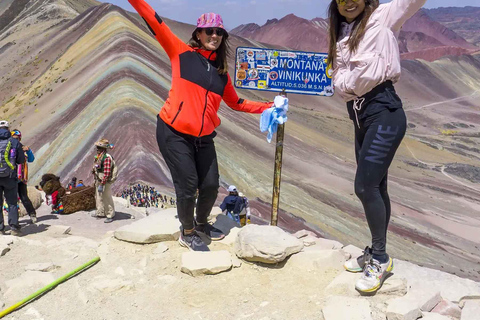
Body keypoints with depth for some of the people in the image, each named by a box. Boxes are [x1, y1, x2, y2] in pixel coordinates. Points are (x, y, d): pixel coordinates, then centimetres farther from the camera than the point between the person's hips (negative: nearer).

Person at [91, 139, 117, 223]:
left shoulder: (107, 158, -24)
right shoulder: (99, 156, 8)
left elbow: (106, 173, -27)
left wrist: (102, 185, -26)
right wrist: (96, 181, 22)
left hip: (105, 182, -10)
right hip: (99, 181, 10)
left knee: (107, 199, 0)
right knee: (98, 197, 21)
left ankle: (110, 215, 12)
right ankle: (100, 213, 36)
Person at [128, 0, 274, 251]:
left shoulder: (221, 71, 11)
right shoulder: (181, 52, -1)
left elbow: (236, 103, 23)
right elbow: (154, 22, -9)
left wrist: (267, 107, 19)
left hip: (203, 138, 5)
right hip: (173, 133, -5)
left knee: (211, 186, 9)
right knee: (188, 185, -2)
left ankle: (201, 223, 39)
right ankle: (187, 233, 23)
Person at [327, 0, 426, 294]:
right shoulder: (341, 36, 16)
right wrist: (347, 82, 0)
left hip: (384, 113, -7)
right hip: (360, 117, 7)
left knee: (365, 186, -12)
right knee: (375, 188, 14)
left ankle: (380, 259, 5)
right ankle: (375, 253, 26)